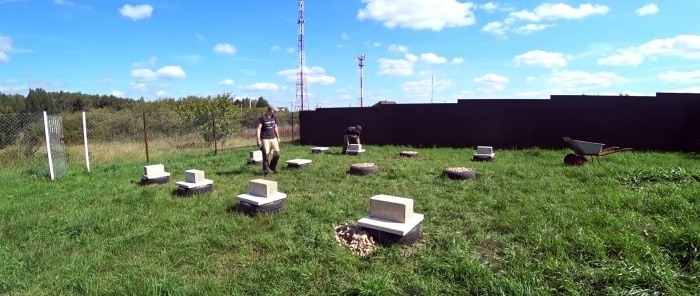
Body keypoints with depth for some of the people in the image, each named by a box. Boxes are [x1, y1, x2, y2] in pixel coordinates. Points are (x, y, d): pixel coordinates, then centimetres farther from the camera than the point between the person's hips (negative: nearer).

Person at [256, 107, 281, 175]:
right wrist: (258, 140, -17)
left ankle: (273, 166, 24)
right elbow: (259, 129, -11)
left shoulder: (274, 118, 11)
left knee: (277, 153, 1)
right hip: (265, 139, -6)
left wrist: (278, 137, 21)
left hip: (273, 138, 6)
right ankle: (266, 170, 7)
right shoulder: (262, 118, -7)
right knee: (266, 155, -6)